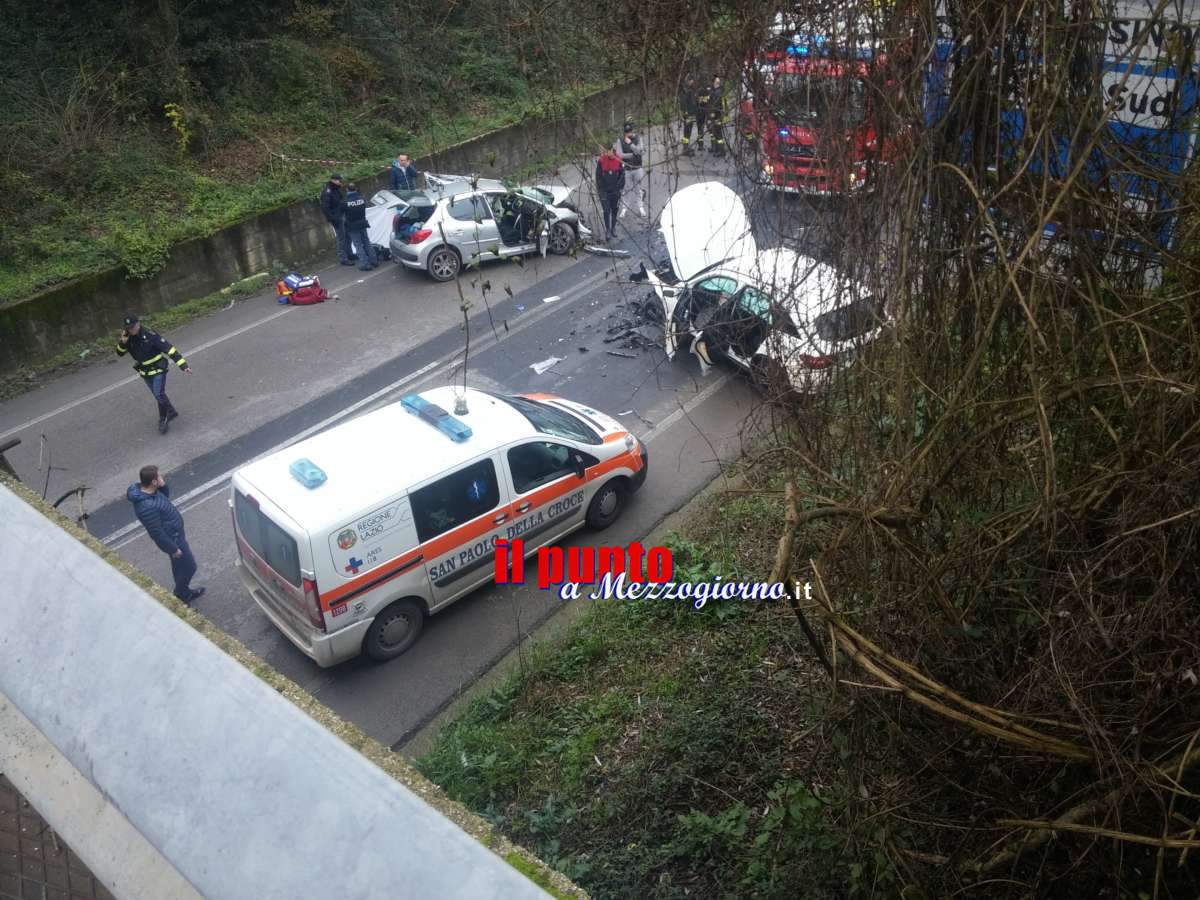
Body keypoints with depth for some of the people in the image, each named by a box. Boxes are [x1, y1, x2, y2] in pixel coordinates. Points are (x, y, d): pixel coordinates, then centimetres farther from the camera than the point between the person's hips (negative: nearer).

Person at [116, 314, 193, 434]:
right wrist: (122, 342, -24)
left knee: (159, 395, -14)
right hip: (145, 372, 6)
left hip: (158, 369, -6)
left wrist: (183, 365, -33)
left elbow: (169, 349, -28)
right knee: (158, 395, 16)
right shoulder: (127, 337, -8)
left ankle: (163, 421, 2)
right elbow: (120, 353, -1)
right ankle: (171, 412, 37)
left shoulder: (150, 335, -26)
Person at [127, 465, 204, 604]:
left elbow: (166, 496, 10)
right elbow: (157, 533, -29)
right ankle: (179, 598, 29)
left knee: (179, 565, 26)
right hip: (172, 539, -9)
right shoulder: (147, 507, -38)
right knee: (189, 567, 10)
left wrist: (163, 485, -13)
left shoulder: (145, 489, -10)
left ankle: (185, 592, 46)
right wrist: (173, 549, -17)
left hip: (175, 533, 9)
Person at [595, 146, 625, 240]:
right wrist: (600, 190, -4)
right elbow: (598, 177, -1)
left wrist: (620, 187, -1)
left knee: (614, 210, 11)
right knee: (607, 211, -5)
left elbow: (622, 175, 4)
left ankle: (613, 228, 27)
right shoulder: (601, 161, -7)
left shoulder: (618, 161, -3)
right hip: (604, 191, -2)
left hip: (615, 191, 2)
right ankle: (607, 230, 2)